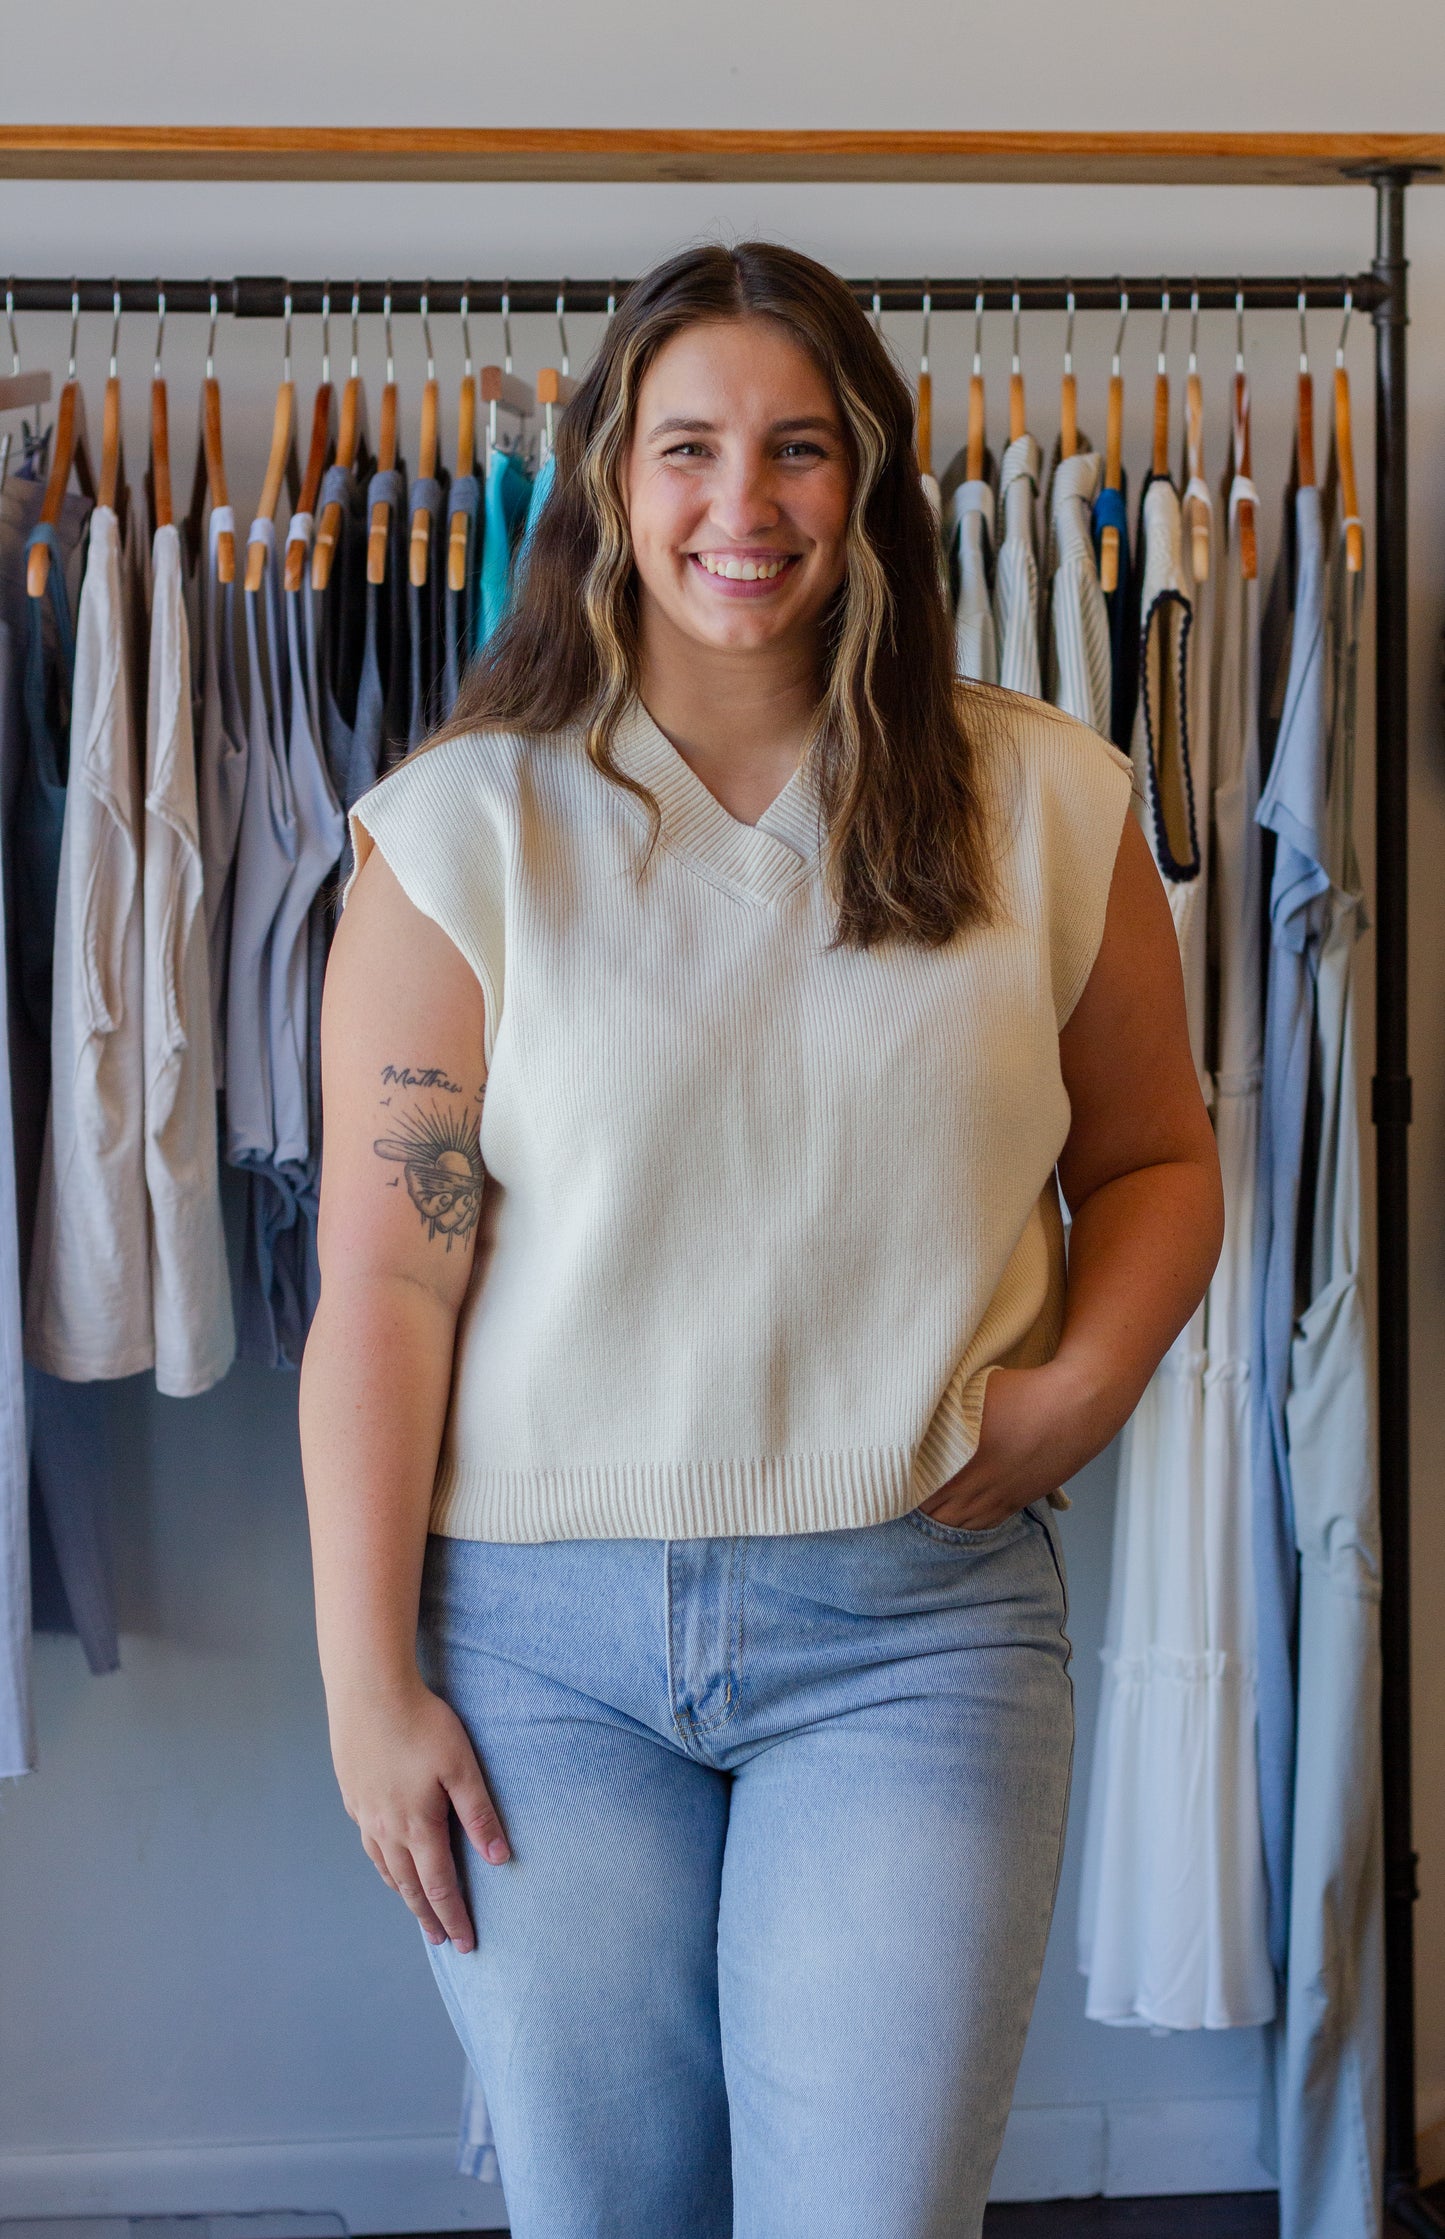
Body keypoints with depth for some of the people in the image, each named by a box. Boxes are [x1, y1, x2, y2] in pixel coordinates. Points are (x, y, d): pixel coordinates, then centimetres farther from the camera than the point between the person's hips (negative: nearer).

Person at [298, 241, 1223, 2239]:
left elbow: (1157, 1156, 13)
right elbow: (384, 1279, -5)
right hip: (540, 1632, 0)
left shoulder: (1046, 806, 2)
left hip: (917, 1622, 1)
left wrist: (1082, 1385, -6)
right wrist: (368, 1677, -6)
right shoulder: (467, 825, -3)